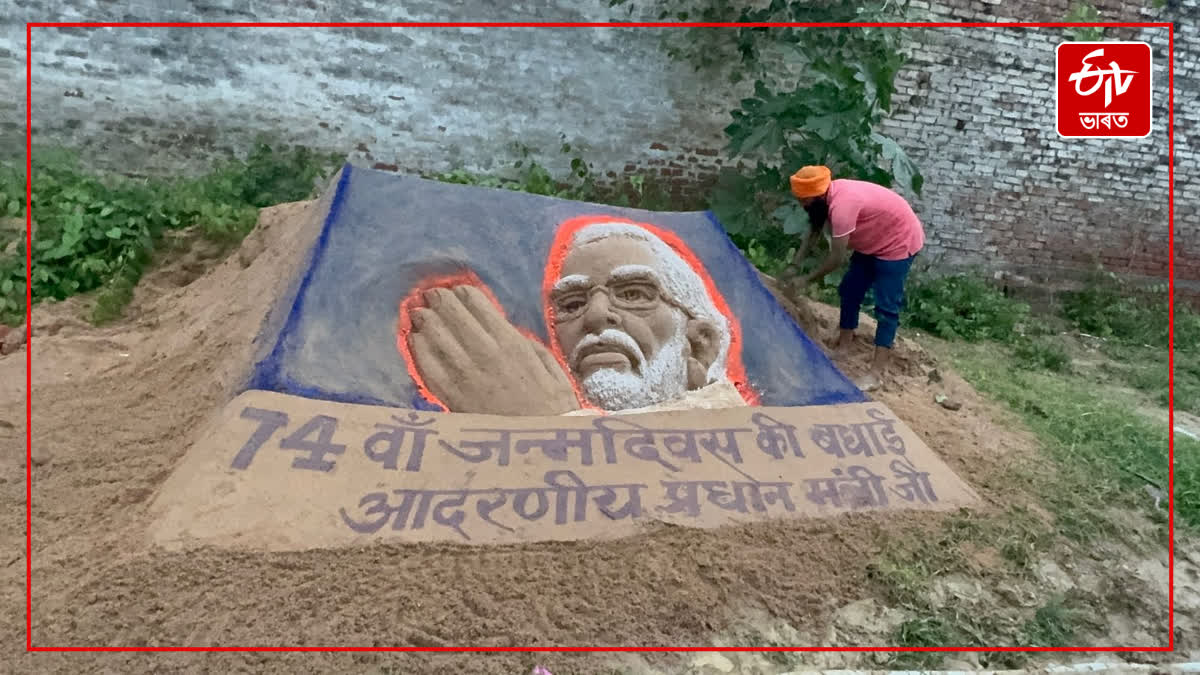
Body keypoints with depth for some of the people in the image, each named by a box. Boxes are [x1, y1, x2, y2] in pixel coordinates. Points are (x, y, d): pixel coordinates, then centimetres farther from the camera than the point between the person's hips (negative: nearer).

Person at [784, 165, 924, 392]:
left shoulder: (841, 205, -35)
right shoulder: (830, 194, -7)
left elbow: (837, 258, -29)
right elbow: (814, 232, 6)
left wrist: (807, 280, -17)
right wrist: (793, 265, 2)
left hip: (899, 242, -10)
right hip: (874, 242, 10)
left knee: (886, 307, -9)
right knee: (849, 291, 11)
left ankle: (877, 374, -7)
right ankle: (843, 347, 23)